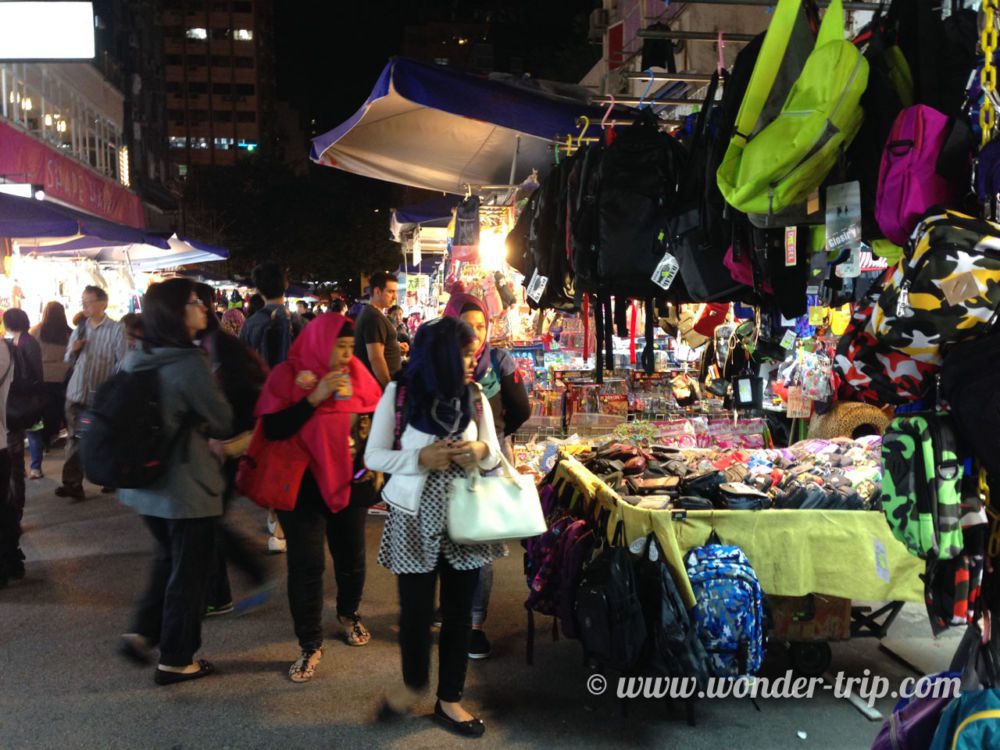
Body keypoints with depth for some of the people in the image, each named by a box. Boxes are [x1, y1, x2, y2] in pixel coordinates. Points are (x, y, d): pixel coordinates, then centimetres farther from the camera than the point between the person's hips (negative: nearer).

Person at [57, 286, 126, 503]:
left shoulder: (117, 329, -6)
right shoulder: (79, 329, 10)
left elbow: (122, 362, -9)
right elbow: (69, 361, 16)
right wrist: (72, 351, -6)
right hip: (77, 393, 4)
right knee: (75, 439, 0)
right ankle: (72, 484, 0)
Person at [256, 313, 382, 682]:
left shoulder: (355, 373, 0)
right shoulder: (287, 375, -9)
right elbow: (273, 429, -17)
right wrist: (315, 397, -23)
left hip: (349, 479, 3)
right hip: (303, 483, -3)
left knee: (351, 555, 13)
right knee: (306, 563, -3)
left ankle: (349, 614, 41)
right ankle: (310, 645, 11)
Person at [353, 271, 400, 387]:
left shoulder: (368, 312, 13)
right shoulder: (375, 318, -18)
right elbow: (376, 358, -24)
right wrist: (389, 387, -22)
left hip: (375, 382, 10)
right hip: (380, 384, -10)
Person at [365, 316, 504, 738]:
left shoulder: (476, 398, 1)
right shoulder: (399, 394, -8)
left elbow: (495, 456, 8)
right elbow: (374, 456, -6)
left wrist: (482, 451, -15)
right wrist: (422, 458, -20)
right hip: (416, 519, -3)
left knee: (459, 611, 10)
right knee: (416, 609, 7)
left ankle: (449, 699, 27)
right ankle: (413, 683, 35)